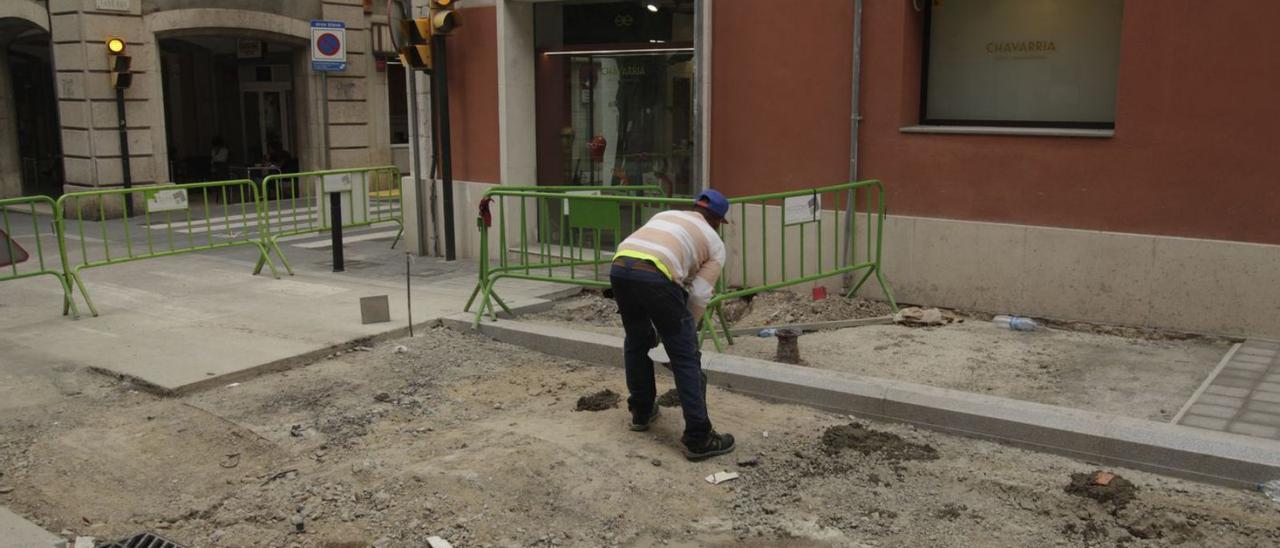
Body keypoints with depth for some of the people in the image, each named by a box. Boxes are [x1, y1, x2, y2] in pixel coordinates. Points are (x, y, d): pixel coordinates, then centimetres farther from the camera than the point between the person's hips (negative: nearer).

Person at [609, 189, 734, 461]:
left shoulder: (665, 215, 36)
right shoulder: (715, 243, 22)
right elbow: (700, 295, 13)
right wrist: (685, 330, 29)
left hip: (619, 267, 5)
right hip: (655, 275, -5)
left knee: (636, 341, 28)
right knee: (686, 358, 4)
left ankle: (641, 412, 38)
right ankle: (699, 438, 5)